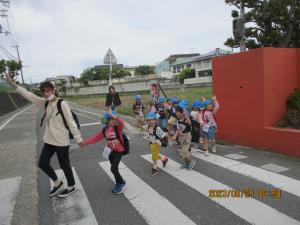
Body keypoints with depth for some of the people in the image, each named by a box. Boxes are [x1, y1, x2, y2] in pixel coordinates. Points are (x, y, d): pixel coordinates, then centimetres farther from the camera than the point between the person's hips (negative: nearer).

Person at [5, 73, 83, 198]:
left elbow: (71, 122, -17)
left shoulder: (62, 104, -18)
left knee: (64, 165, 8)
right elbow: (30, 96, 7)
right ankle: (57, 183, 34)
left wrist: (78, 138, -15)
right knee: (42, 163, 14)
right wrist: (14, 84, 4)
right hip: (49, 140, 7)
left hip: (62, 141, -7)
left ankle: (71, 187, 31)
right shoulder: (45, 103, 3)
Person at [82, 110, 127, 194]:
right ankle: (118, 183, 35)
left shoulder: (118, 127, -15)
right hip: (111, 151, 6)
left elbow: (121, 122, -38)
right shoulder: (104, 130, 0)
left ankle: (122, 183, 11)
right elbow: (95, 138, 5)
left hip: (119, 151, -6)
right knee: (114, 169, 14)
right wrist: (85, 142, 0)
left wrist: (114, 116, -55)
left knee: (113, 168, -12)